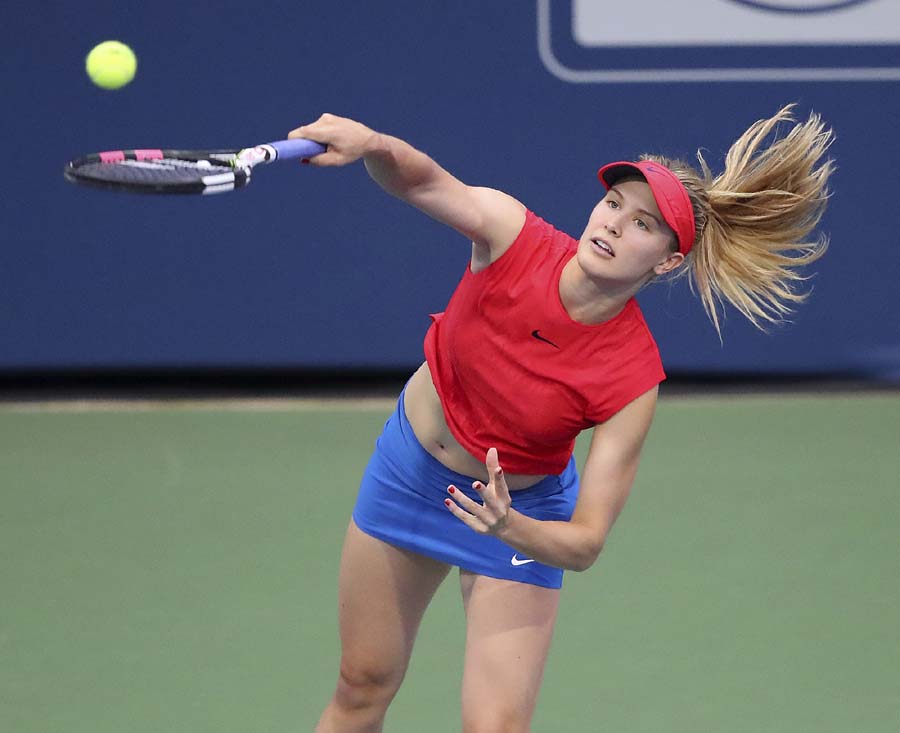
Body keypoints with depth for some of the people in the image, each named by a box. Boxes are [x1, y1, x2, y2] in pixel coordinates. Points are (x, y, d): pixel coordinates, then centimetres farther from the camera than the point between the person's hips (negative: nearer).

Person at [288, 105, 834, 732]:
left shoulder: (632, 379, -30)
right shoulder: (512, 236, -25)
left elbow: (585, 544, -28)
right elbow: (422, 181, -41)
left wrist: (511, 529, -47)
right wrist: (371, 144, -63)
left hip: (520, 511, -2)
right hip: (408, 466, 3)